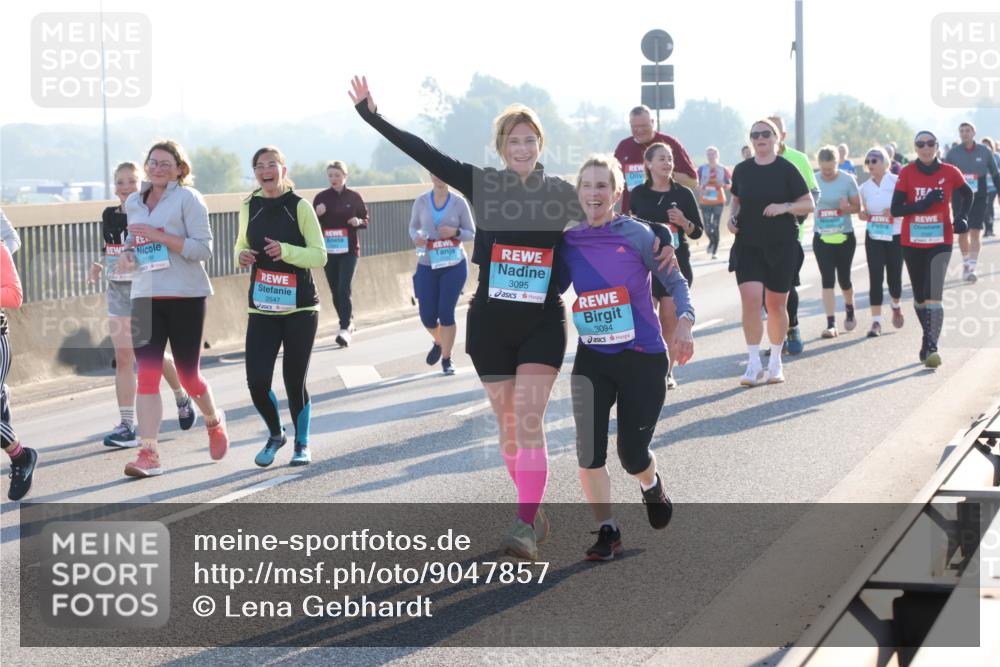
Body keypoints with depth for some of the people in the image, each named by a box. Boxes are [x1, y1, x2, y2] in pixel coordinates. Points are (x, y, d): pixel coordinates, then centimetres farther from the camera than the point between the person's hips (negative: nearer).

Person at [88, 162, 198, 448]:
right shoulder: (109, 216, 8)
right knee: (123, 357, 0)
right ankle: (127, 426, 1)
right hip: (118, 292, 5)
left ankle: (182, 397, 33)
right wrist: (100, 266, -1)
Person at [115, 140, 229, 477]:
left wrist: (160, 236, -19)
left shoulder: (188, 198, -5)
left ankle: (214, 422, 36)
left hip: (185, 296, -4)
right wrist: (127, 255, 4)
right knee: (147, 375, -8)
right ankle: (148, 454, -11)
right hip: (145, 296, 4)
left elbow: (204, 248, -11)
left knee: (188, 373, 5)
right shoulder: (133, 202, 13)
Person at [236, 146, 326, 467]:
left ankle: (302, 443, 26)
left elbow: (320, 256, -7)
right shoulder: (250, 208, 5)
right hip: (262, 308, 3)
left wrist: (285, 251, -22)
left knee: (295, 383, 2)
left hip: (300, 308, -3)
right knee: (257, 382, -8)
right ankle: (275, 435, 21)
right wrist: (242, 256, -4)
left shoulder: (299, 207, -6)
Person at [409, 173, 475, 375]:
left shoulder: (459, 202, -3)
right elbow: (413, 227, 13)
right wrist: (416, 237, -11)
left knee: (446, 312, -8)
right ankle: (439, 342, 35)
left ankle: (446, 359, 7)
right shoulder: (421, 202, 1)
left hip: (454, 265, -2)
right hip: (427, 266, 2)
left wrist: (455, 232, -18)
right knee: (427, 316, 1)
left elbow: (471, 233, 2)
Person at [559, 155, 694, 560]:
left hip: (643, 357, -3)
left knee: (632, 455, 2)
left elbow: (675, 281, -5)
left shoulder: (637, 235, -10)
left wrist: (684, 322, -21)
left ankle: (651, 485, 40)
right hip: (592, 359, 3)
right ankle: (606, 531, 8)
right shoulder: (569, 242, 1)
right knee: (589, 452, -11)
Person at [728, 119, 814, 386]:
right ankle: (754, 365, -9)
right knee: (750, 299, -14)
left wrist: (784, 207, -19)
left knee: (776, 304, 6)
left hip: (782, 246, -2)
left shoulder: (786, 169, -3)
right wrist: (732, 216, 1)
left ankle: (775, 363, 23)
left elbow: (808, 204, -2)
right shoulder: (742, 170, 6)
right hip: (748, 245, 2)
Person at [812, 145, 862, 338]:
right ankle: (831, 324, -6)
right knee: (827, 280, -6)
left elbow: (858, 207, -3)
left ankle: (850, 310, 38)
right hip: (822, 238, 1)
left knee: (844, 278, 8)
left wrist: (847, 207, -23)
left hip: (845, 237, -1)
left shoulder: (847, 180, -7)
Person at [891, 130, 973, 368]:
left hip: (940, 243, -2)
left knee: (933, 297, -17)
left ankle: (931, 347, -19)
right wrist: (924, 204, -21)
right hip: (912, 243, 2)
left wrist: (962, 217, 1)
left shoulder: (949, 172, -2)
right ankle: (928, 337, 36)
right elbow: (895, 208, -8)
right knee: (920, 297, 14)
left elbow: (967, 194, 17)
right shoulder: (907, 173, -3)